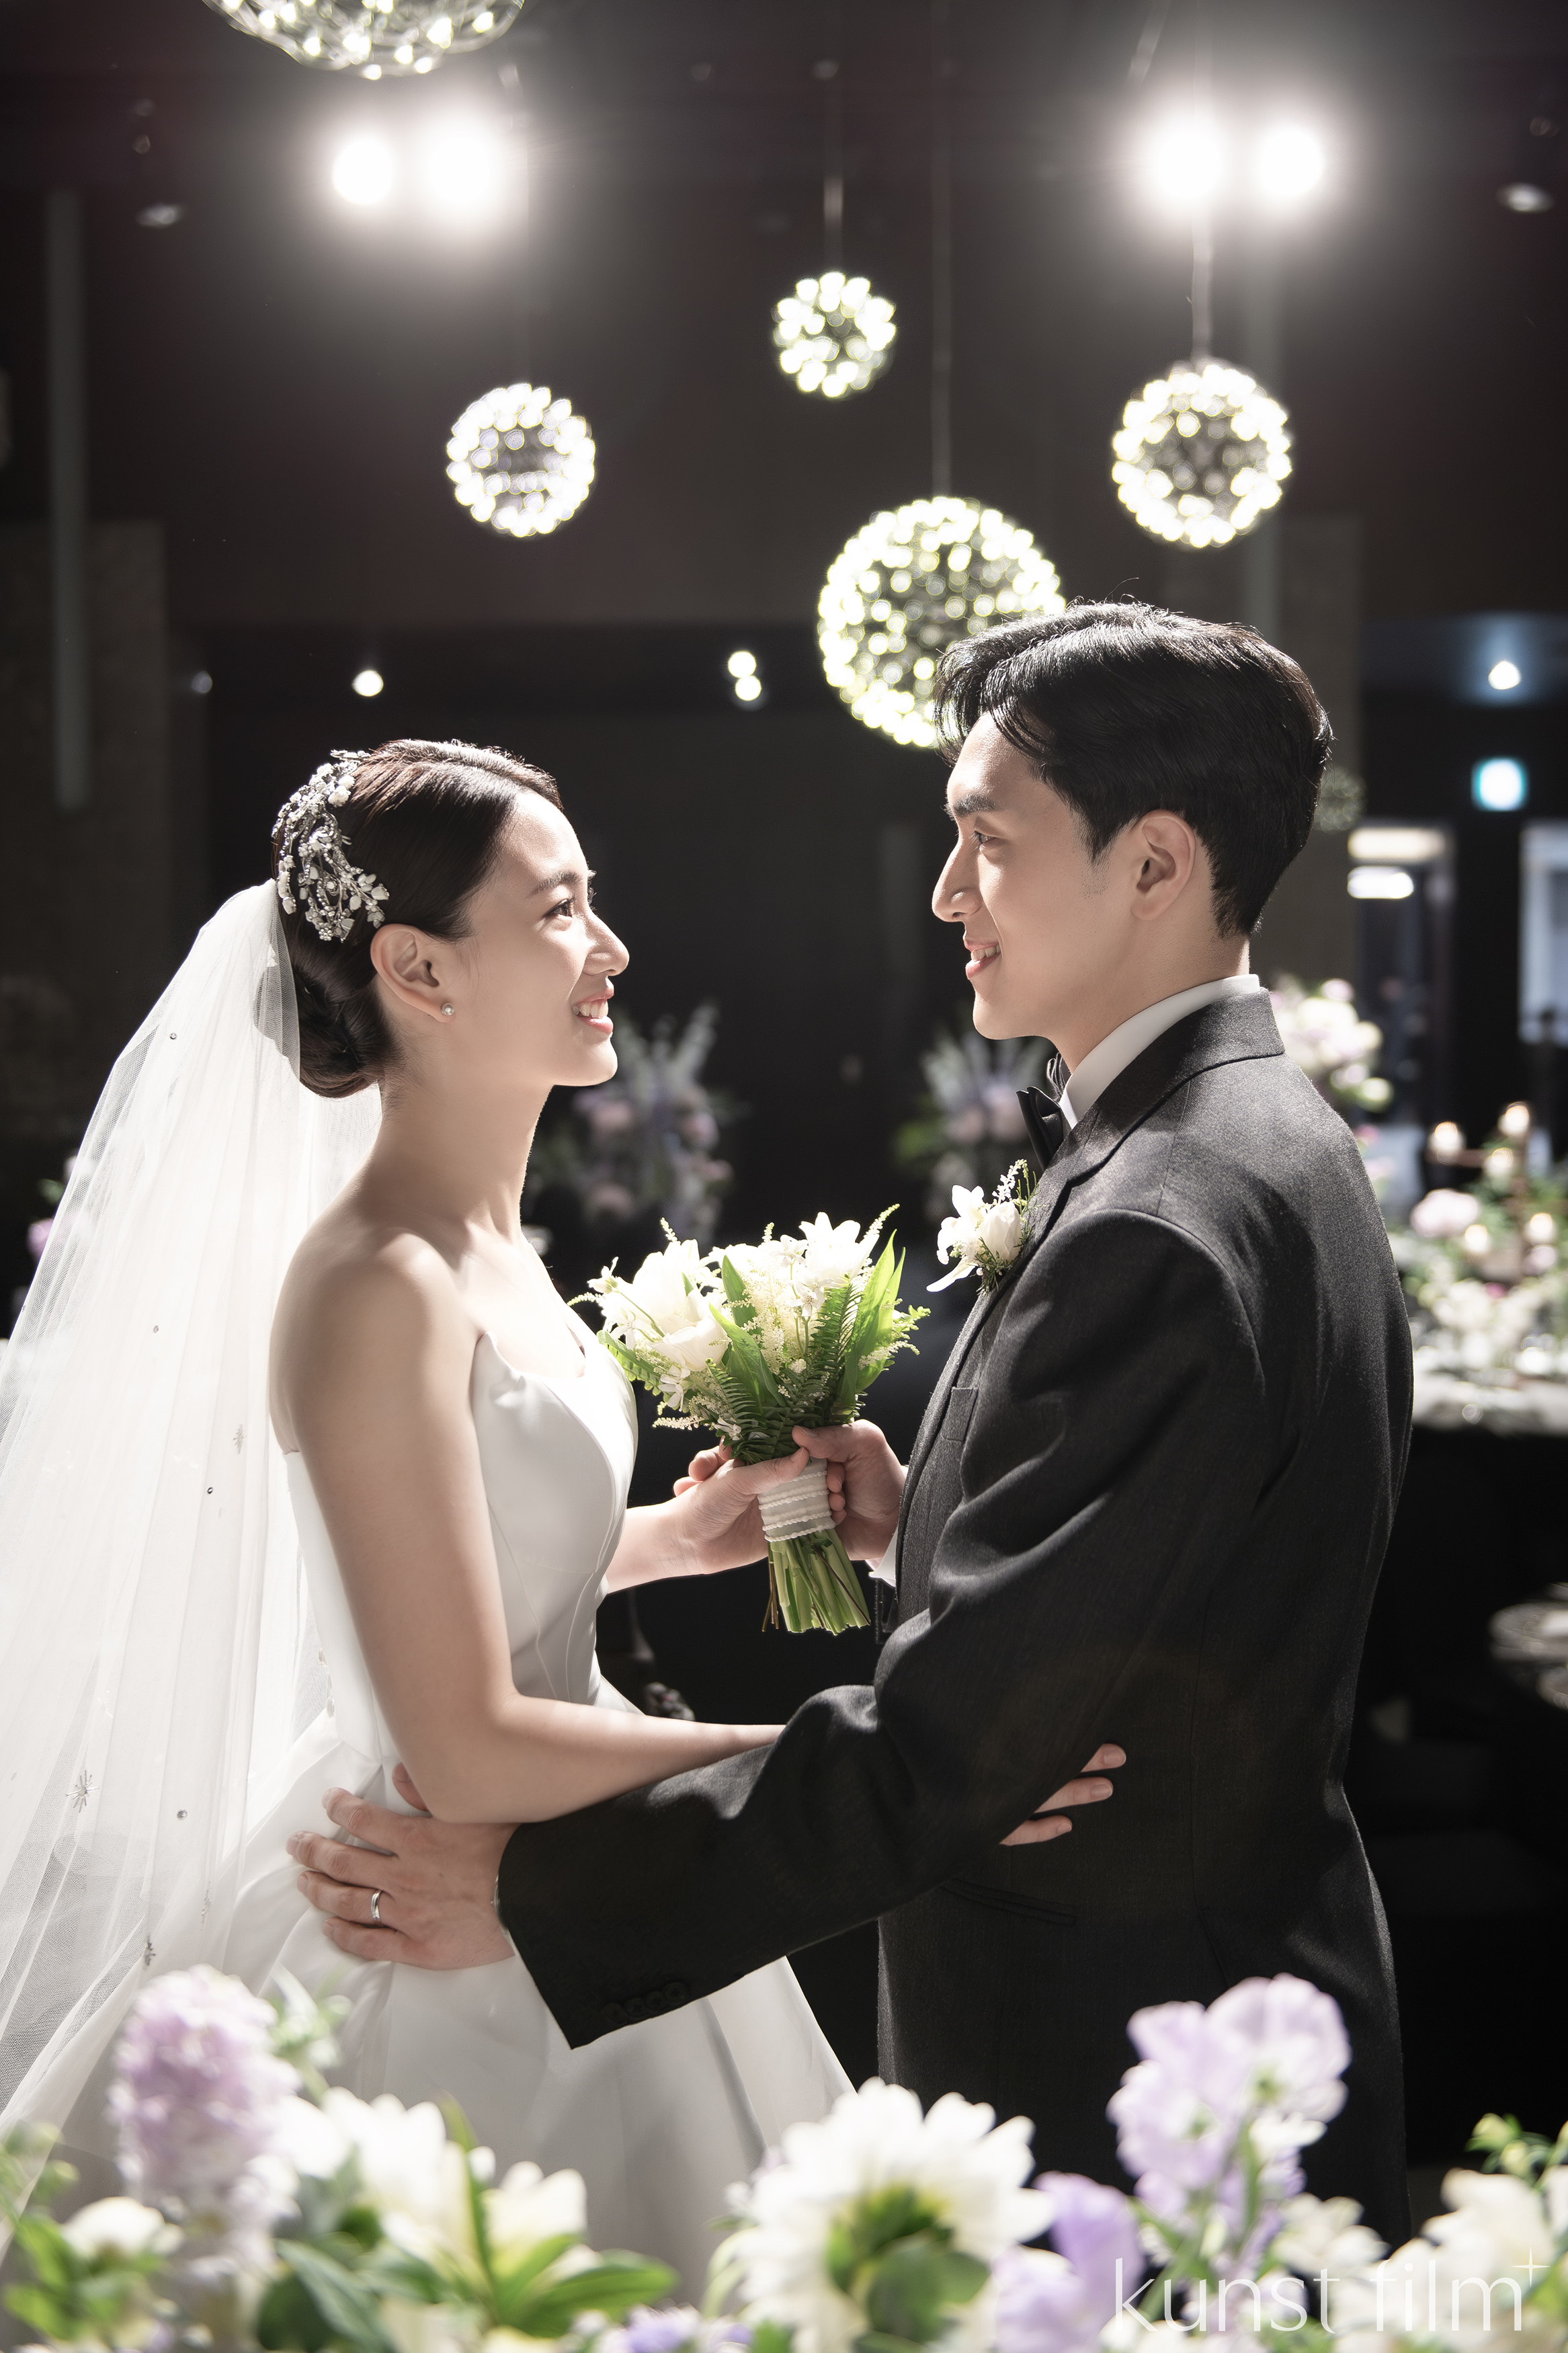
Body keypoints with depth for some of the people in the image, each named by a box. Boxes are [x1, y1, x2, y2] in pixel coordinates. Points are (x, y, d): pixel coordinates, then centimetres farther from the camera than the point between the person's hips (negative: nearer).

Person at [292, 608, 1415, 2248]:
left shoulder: (1162, 1229, -25)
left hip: (1124, 2095, -10)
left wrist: (530, 1889, -20)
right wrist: (926, 1524, 1)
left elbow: (950, 1739, -26)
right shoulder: (1275, 1143, 7)